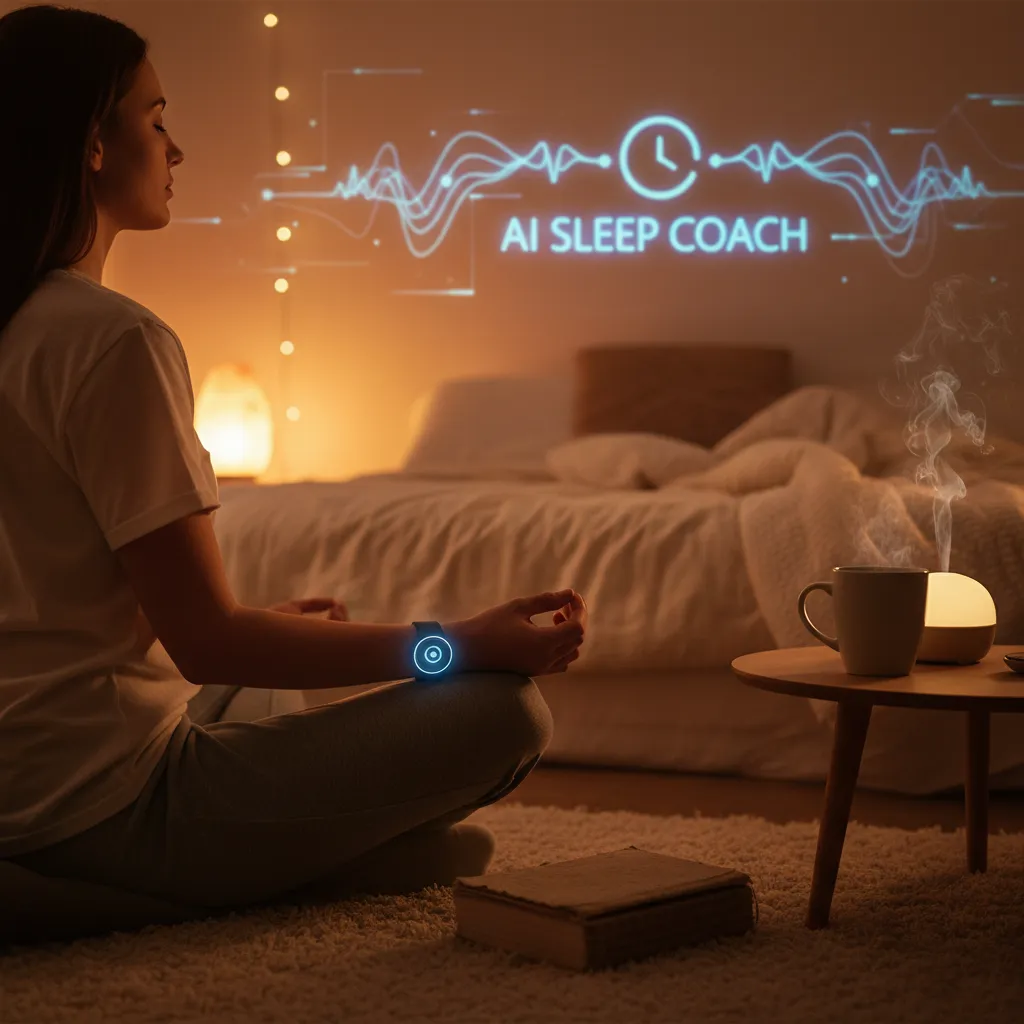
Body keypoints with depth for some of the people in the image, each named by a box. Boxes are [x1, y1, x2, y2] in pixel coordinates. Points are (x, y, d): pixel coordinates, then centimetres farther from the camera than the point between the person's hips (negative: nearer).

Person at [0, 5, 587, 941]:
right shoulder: (115, 339, -18)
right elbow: (206, 644, -20)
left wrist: (260, 623, 24)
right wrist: (458, 642, -15)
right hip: (101, 808, -9)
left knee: (269, 699, 37)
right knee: (504, 709, -12)